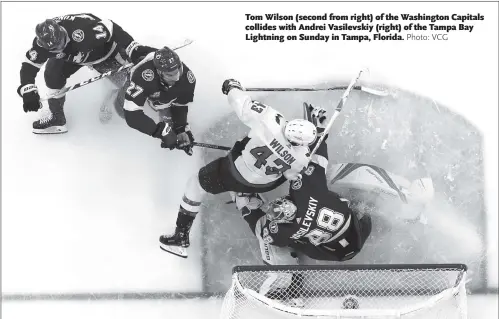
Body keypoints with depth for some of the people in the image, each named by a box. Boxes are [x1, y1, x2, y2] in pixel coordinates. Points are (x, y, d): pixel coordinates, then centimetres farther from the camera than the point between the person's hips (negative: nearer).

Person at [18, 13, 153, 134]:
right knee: (52, 72, -7)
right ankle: (56, 117, 8)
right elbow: (29, 65, -18)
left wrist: (134, 50, -49)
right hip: (74, 55, 5)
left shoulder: (81, 30, -46)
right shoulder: (44, 41, -26)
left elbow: (111, 29, -42)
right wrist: (28, 93, -32)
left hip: (105, 52, -4)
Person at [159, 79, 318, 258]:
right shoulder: (302, 157, -26)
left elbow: (240, 102, -24)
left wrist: (232, 86, -3)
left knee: (197, 184, 16)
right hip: (266, 186, 2)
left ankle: (181, 236, 19)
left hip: (234, 174, -2)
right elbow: (291, 176, -5)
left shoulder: (269, 120, -36)